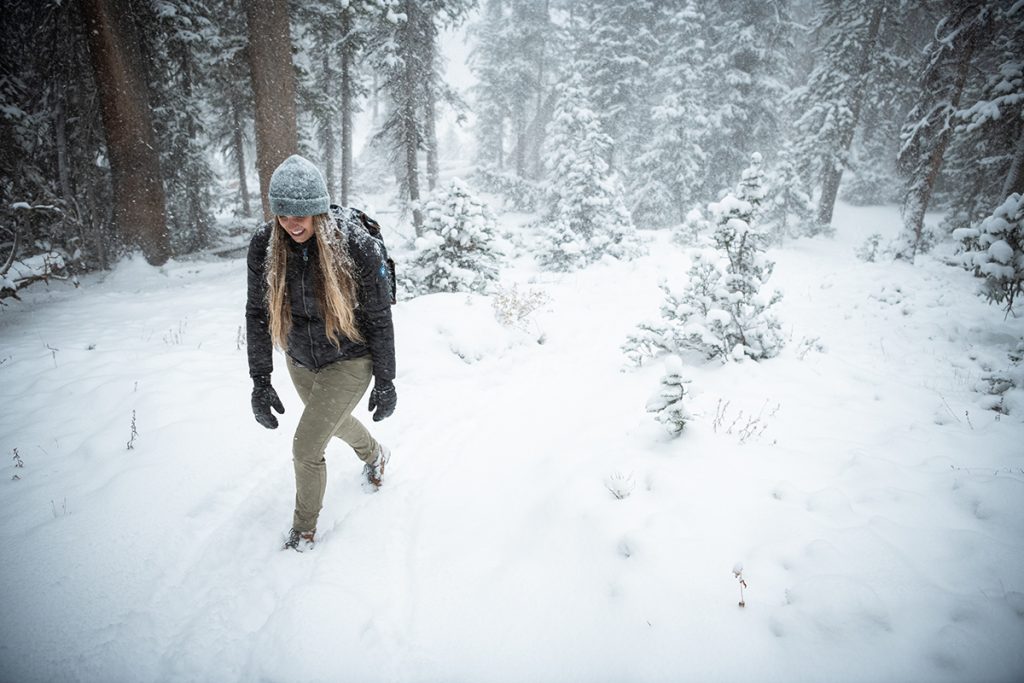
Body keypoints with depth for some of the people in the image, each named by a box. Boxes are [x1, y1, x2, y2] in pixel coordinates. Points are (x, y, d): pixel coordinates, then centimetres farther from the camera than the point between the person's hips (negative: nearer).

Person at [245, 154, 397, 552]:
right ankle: (375, 455, 62)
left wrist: (385, 381, -11)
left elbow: (379, 318, -16)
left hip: (349, 361, -5)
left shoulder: (357, 246, -25)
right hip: (300, 361, 5)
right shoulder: (264, 246, -15)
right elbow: (257, 314, -6)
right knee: (334, 421, 28)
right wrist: (260, 381, -10)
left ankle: (304, 530, 22)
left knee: (306, 448, -7)